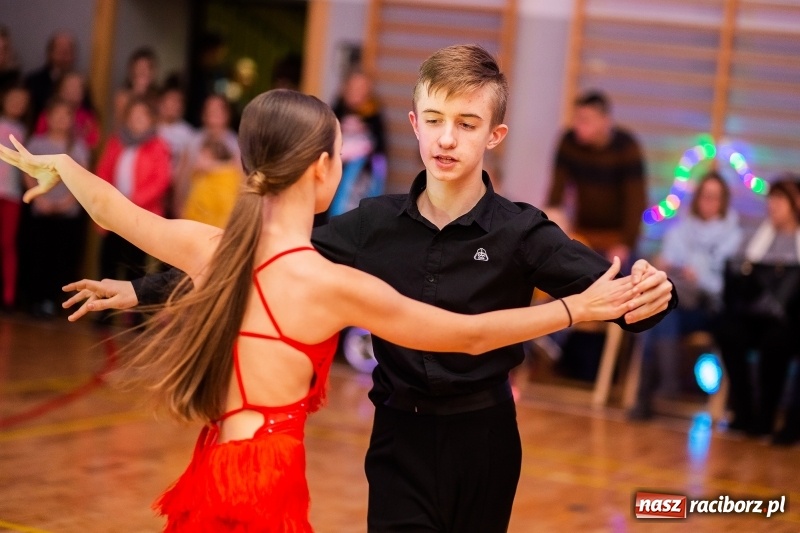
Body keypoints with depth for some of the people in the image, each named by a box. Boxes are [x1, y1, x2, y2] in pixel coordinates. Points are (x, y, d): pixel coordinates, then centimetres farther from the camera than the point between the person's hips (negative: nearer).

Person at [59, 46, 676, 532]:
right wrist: (142, 290, -4)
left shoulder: (521, 231, -11)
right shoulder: (375, 223, -3)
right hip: (400, 435, 1)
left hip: (482, 438, -1)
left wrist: (650, 292, -46)